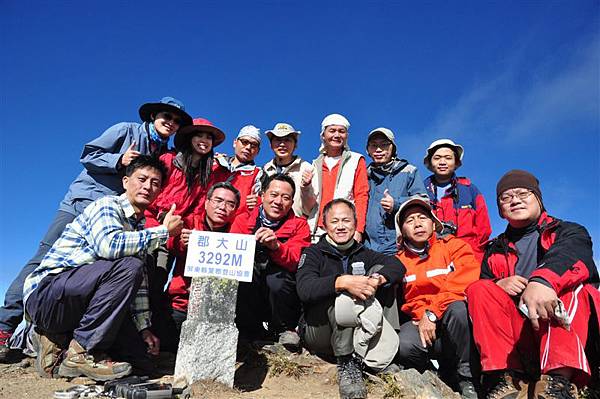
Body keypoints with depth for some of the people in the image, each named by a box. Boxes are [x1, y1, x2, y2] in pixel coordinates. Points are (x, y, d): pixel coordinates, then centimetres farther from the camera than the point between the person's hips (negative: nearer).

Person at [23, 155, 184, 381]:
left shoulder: (139, 227, 12)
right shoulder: (108, 205, -11)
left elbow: (139, 282, 14)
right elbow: (109, 245, -35)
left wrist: (144, 327, 8)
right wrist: (164, 231, -25)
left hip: (79, 305, 8)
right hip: (45, 292, -8)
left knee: (138, 349, 3)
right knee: (128, 266, -30)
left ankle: (59, 339, 12)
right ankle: (81, 353, -18)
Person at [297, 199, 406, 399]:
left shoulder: (363, 253, 14)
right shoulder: (313, 253, 0)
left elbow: (397, 265, -4)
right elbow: (305, 289, -20)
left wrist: (377, 279, -24)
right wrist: (342, 282, -34)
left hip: (355, 331, 5)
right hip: (318, 332, -4)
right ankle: (347, 363, -18)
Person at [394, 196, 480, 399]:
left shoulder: (454, 246, 4)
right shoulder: (399, 261, 11)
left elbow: (464, 283, -13)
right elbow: (404, 300, 7)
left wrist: (432, 313, -18)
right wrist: (421, 315, -13)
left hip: (457, 322, -1)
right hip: (420, 322, 2)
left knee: (459, 308, -35)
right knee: (405, 345, -31)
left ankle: (466, 378, -13)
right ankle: (447, 372, 1)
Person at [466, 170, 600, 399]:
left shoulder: (569, 232, 7)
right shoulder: (495, 250, 19)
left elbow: (569, 255, -18)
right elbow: (483, 284, 9)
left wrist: (541, 280, -41)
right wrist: (498, 285, -15)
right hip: (516, 333, 3)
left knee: (562, 279, -26)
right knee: (479, 289, -16)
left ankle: (559, 380, -38)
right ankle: (509, 377, -26)